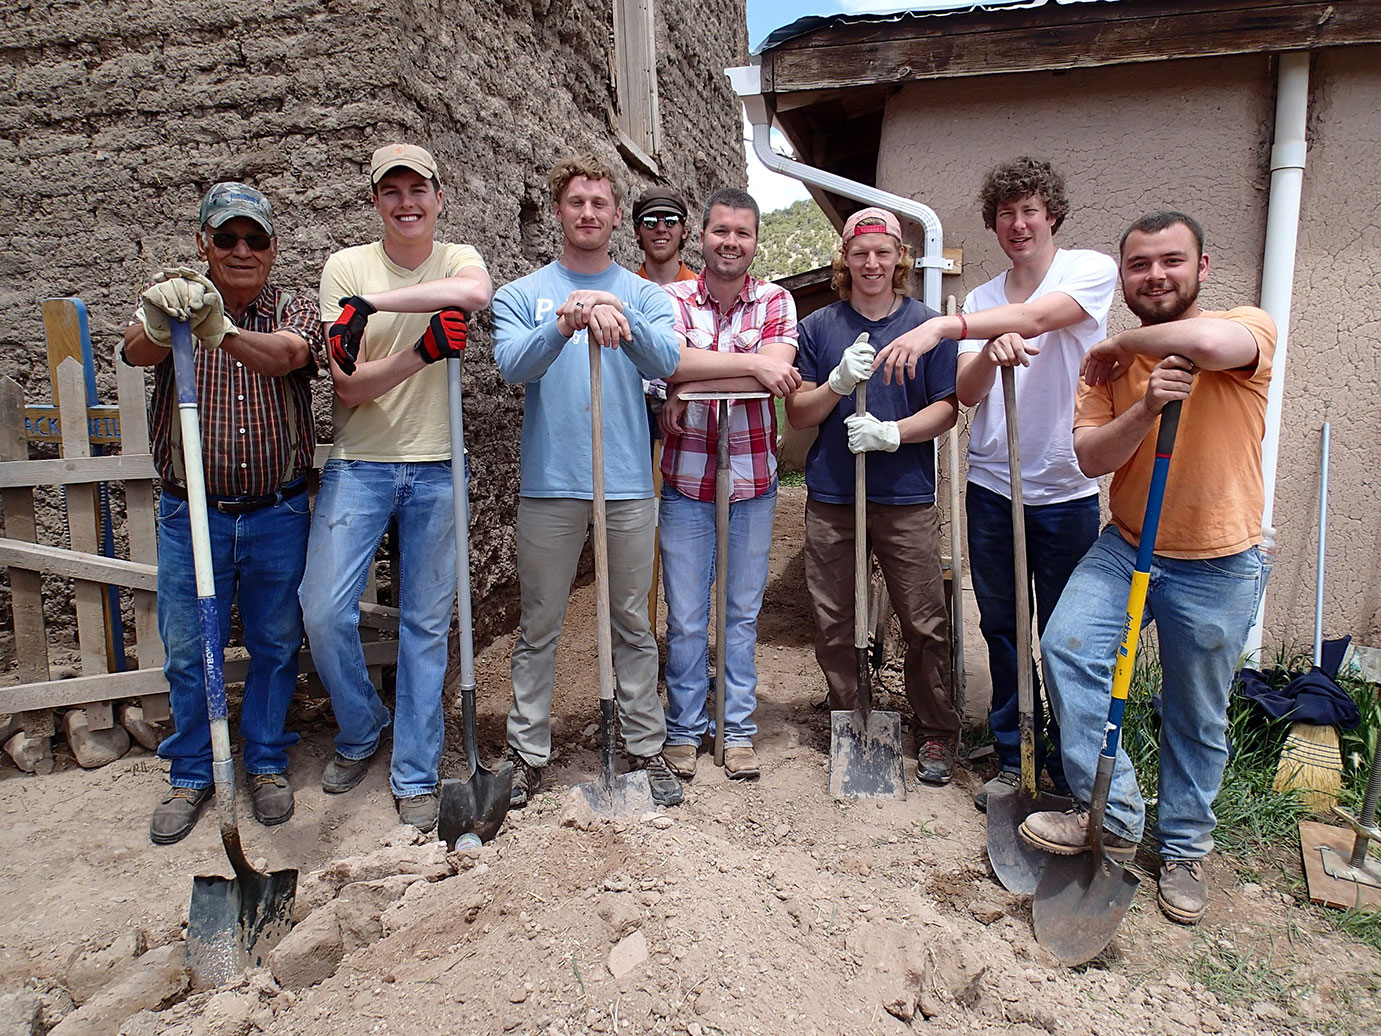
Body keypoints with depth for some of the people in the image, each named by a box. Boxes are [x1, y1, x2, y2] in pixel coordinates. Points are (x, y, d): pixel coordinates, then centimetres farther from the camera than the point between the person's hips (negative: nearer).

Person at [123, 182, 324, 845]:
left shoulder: (293, 312, 0)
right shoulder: (172, 304, 1)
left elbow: (285, 355, -24)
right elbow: (138, 352, -21)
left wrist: (221, 331, -45)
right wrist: (157, 323, -46)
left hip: (277, 513, 0)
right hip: (191, 513, 0)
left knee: (276, 645, 10)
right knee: (187, 649, 9)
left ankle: (266, 764, 30)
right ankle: (190, 775, 28)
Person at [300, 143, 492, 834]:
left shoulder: (457, 258, 4)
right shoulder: (345, 267, 1)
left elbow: (475, 291, -25)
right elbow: (348, 389, -8)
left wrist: (370, 302, -27)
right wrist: (422, 351, -24)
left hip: (437, 469, 0)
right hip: (358, 465, 0)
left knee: (426, 623, 6)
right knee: (324, 610, -7)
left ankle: (416, 776, 20)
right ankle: (360, 731, 23)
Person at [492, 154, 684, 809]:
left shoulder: (644, 295, 9)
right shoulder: (522, 294, 8)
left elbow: (663, 362, -10)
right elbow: (512, 364, -11)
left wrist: (616, 313, -28)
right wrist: (564, 321, -29)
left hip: (627, 484, 1)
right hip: (548, 484, 0)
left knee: (633, 625, 9)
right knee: (538, 628, 7)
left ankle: (646, 749, 22)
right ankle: (528, 754, 21)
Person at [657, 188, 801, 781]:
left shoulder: (775, 302, 2)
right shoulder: (673, 299, 0)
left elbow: (776, 374, -16)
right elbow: (674, 362, -20)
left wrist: (690, 391, -17)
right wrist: (750, 362, -22)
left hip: (754, 482, 1)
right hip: (686, 481, -1)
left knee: (743, 613, 12)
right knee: (685, 617, 6)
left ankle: (738, 731, 26)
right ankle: (684, 731, 23)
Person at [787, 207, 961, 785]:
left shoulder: (927, 325, 5)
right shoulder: (818, 327, 9)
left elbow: (947, 409, 2)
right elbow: (797, 414, 5)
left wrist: (892, 433, -15)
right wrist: (839, 382, -14)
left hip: (906, 497, -1)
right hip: (831, 497, 2)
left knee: (925, 624, 1)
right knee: (832, 625, 7)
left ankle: (937, 733, 19)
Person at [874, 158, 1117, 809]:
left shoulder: (1091, 270, -1)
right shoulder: (982, 302, 10)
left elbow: (1034, 318, -23)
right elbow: (967, 394, -3)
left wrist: (942, 327, -33)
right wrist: (990, 352, -24)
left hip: (1066, 490, -3)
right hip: (992, 486, 4)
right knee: (1003, 629, 11)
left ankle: (1067, 760, 26)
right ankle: (1013, 756, 26)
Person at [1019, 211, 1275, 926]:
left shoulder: (1248, 328, -10)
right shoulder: (1110, 363, 2)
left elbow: (1209, 341, -37)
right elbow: (1089, 458, -8)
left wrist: (1122, 344, -19)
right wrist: (1147, 407, -25)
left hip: (1218, 566, -3)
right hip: (1127, 546, 3)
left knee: (1197, 720, 10)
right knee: (1066, 647, -16)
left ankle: (1183, 848, 31)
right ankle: (1112, 815, 0)